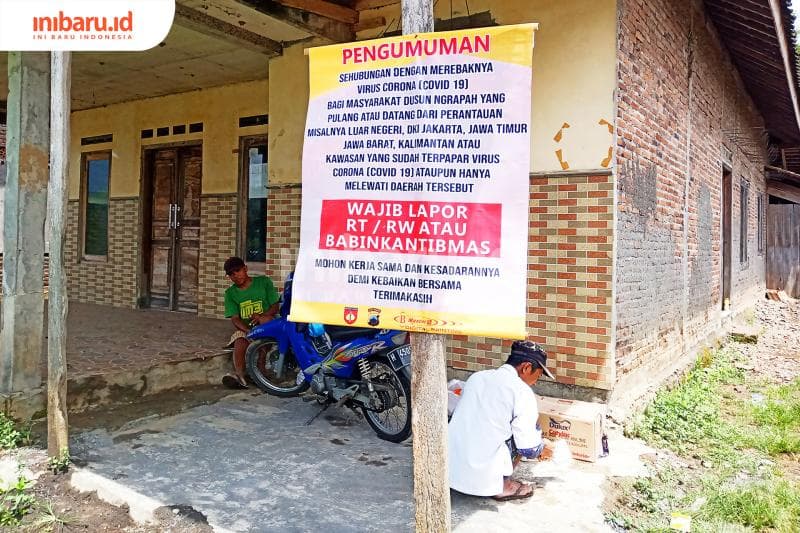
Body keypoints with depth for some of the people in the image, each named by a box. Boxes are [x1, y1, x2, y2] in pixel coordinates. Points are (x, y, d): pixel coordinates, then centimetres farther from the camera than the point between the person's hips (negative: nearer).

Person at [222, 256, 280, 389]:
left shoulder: (263, 282, 4)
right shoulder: (230, 293, 9)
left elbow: (275, 306, 0)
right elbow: (235, 319, -1)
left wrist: (261, 316, -22)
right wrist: (249, 330, -22)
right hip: (244, 328, 2)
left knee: (266, 319, -34)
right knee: (239, 342, -29)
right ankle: (239, 375, -52)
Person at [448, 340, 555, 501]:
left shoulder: (476, 377, 9)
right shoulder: (522, 392, -9)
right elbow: (528, 448, -7)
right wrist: (541, 450, 16)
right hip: (483, 477, -6)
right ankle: (502, 485, 7)